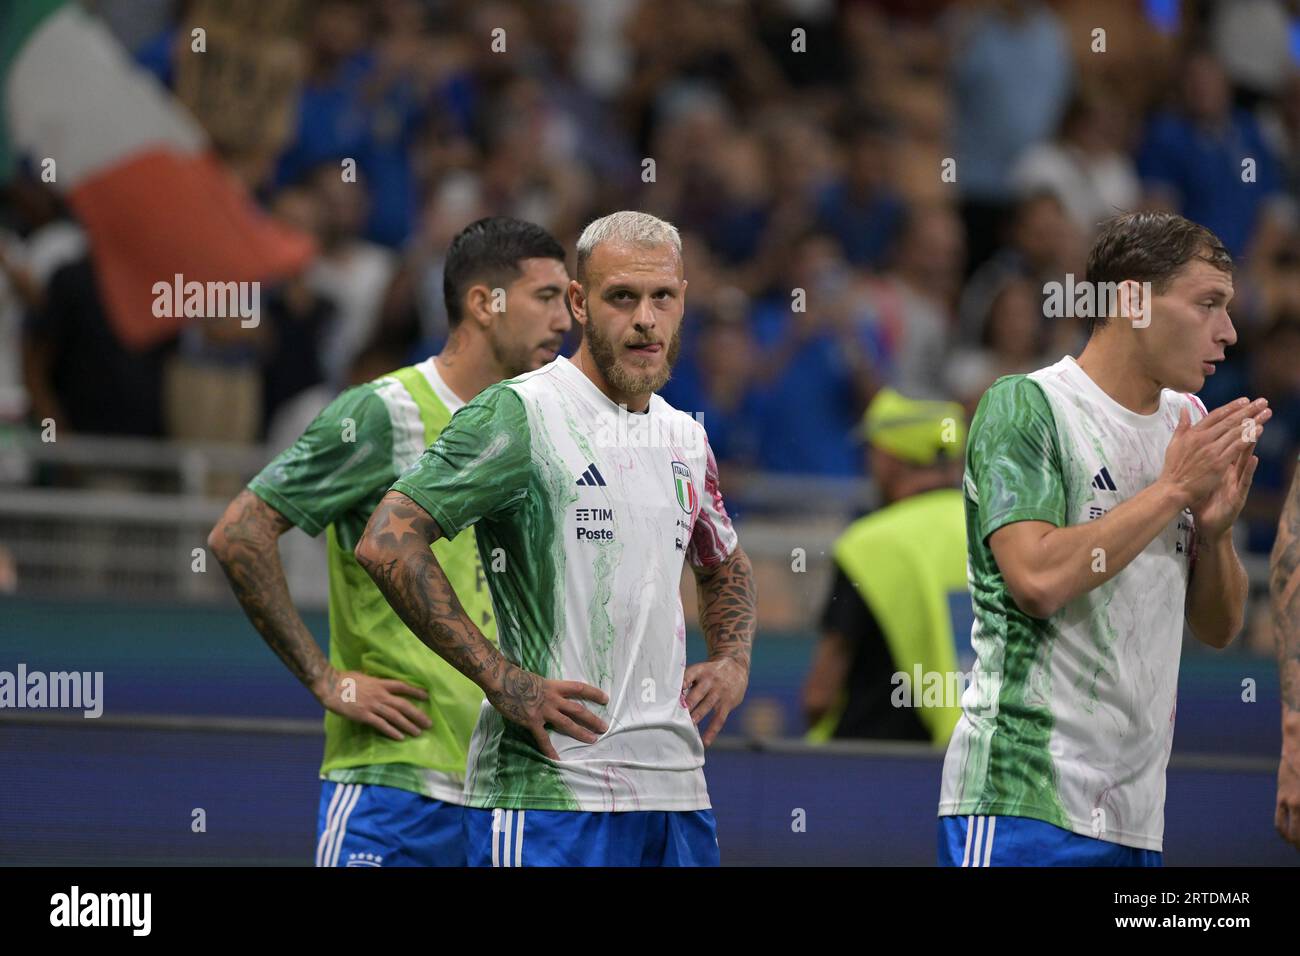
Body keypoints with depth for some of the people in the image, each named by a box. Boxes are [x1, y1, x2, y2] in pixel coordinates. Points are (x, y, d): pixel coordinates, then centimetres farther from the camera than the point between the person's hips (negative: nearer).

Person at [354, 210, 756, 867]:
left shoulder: (684, 437, 16)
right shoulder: (518, 415, -7)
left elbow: (724, 566, 36)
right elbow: (386, 543, -15)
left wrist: (732, 663, 15)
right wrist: (502, 680, -16)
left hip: (675, 786, 7)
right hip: (549, 794, -7)